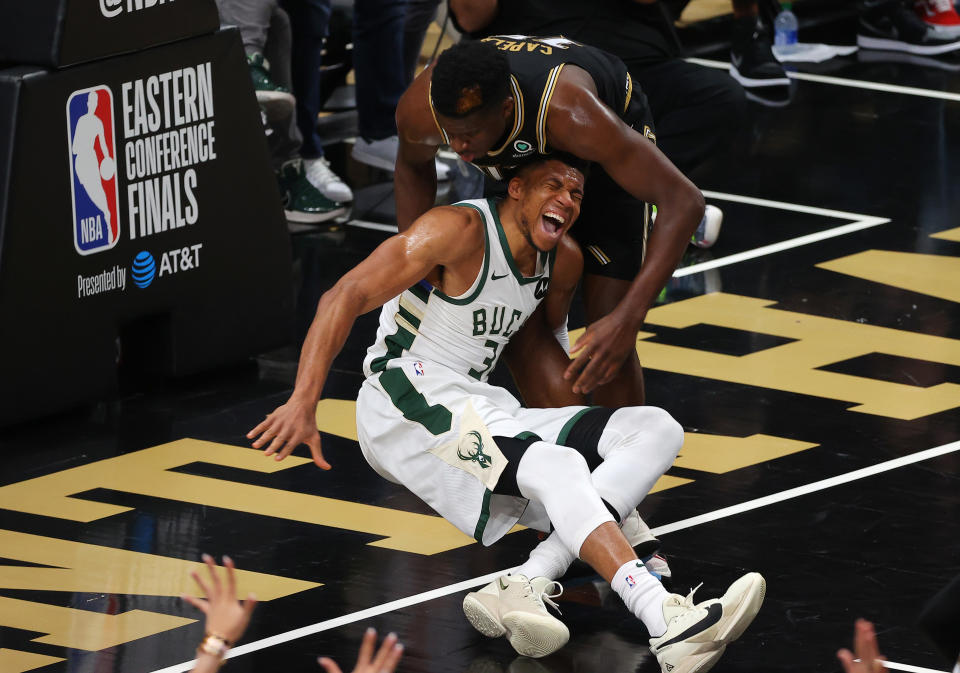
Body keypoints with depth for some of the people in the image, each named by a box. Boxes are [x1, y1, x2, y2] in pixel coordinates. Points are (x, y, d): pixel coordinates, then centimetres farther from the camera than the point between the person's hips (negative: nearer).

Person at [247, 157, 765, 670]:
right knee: (557, 468, -32)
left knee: (658, 430, -6)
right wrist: (303, 403, -28)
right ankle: (665, 622, -50)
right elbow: (345, 297, -20)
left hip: (484, 411, 9)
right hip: (410, 404, -9)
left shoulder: (563, 261, 10)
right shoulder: (461, 230, -13)